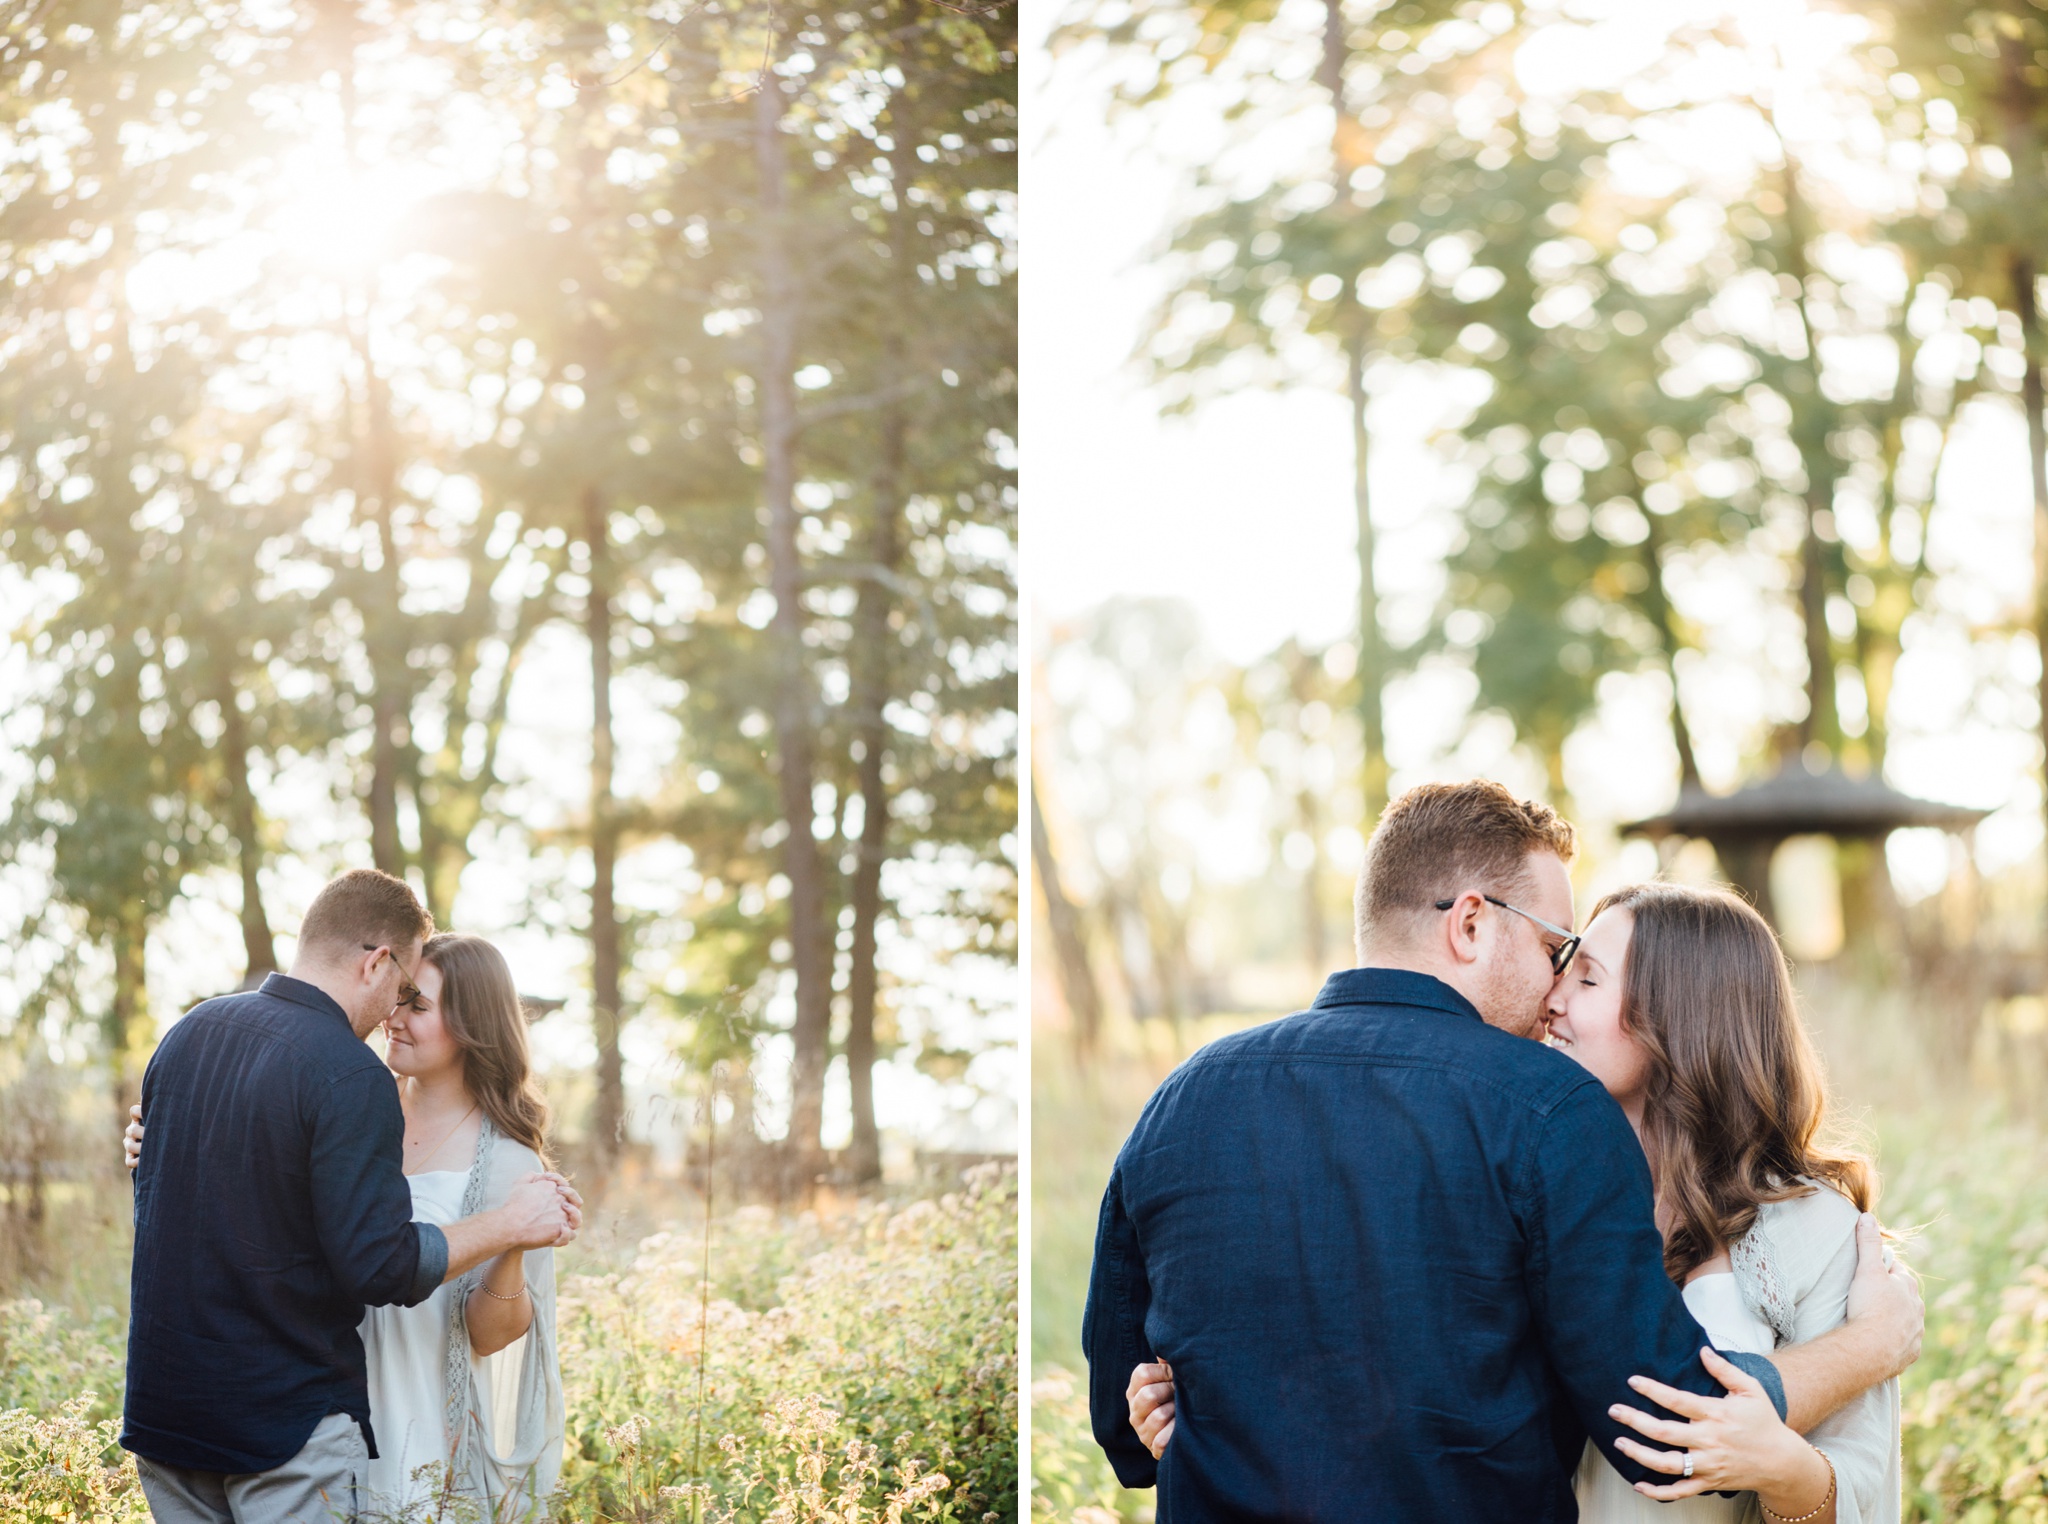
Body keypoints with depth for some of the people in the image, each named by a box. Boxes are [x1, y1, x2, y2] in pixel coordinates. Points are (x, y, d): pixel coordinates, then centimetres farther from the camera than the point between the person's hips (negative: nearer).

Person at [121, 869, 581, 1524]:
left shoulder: (187, 1033, 8)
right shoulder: (352, 1077, -17)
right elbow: (381, 1267, -19)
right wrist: (511, 1224, -10)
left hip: (159, 1401, 7)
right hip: (285, 1416, -7)